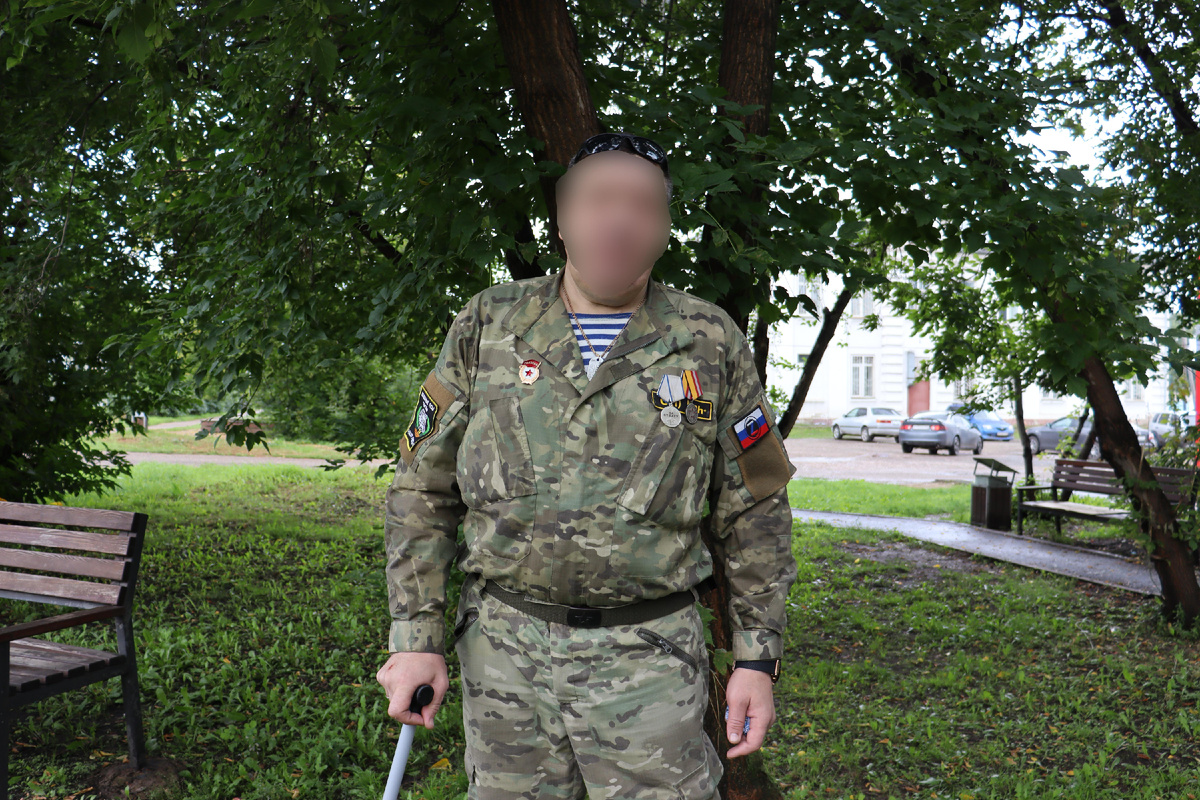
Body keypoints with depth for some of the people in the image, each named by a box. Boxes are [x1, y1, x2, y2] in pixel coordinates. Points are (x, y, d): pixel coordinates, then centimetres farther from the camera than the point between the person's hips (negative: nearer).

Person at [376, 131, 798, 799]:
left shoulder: (709, 342, 0)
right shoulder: (489, 326, 2)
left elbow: (754, 511, 5)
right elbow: (423, 490, 5)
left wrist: (758, 657, 1)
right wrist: (416, 637, 0)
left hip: (651, 657, -1)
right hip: (505, 649, 1)